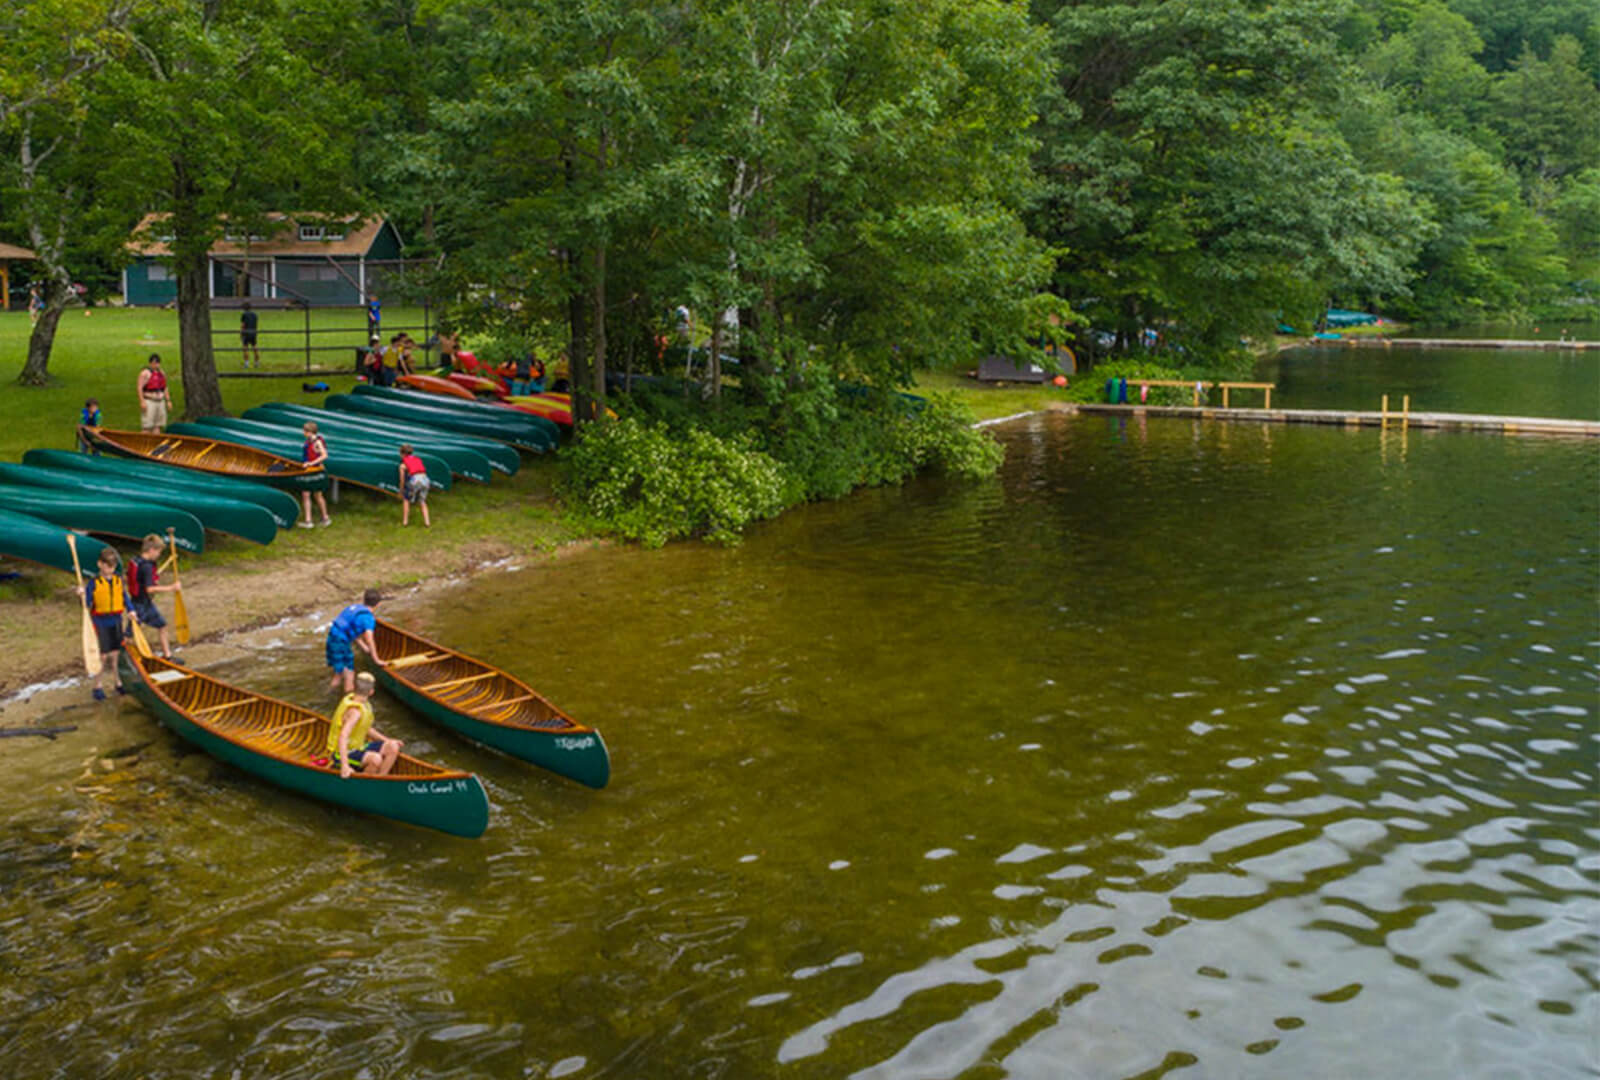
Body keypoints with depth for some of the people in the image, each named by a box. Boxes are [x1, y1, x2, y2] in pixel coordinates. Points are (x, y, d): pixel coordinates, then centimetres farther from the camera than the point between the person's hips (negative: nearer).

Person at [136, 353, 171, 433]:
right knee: (147, 426, -9)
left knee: (158, 425, 7)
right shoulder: (145, 373, -8)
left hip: (160, 401, 7)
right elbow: (140, 388, -13)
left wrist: (168, 401, 14)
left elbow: (165, 388, 19)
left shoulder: (162, 373, 13)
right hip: (149, 402, -7)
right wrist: (142, 402, -20)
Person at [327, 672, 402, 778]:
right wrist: (345, 766, -44)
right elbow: (342, 737, -37)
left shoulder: (363, 703, 3)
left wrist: (388, 741, 12)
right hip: (343, 754, -9)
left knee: (393, 747, -4)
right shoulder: (355, 711, -26)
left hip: (358, 747, 9)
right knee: (375, 759, -34)